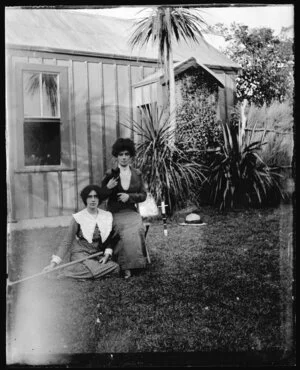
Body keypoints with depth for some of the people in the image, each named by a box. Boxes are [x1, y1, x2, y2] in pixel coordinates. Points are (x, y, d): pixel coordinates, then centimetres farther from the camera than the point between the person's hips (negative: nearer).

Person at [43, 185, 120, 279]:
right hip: (80, 254, -5)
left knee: (116, 267, -25)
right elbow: (67, 242, -4)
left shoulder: (107, 216, 5)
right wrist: (54, 262, -13)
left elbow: (110, 239, 12)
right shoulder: (78, 218, -6)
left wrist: (107, 255, -6)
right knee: (97, 270, -34)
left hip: (98, 255, 5)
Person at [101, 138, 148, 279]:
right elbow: (102, 196, 6)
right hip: (115, 213, -2)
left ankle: (127, 265, -13)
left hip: (132, 213, 2)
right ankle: (125, 267, -15)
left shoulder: (137, 173, 8)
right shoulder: (110, 174, 3)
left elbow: (143, 195, 8)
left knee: (136, 230, -28)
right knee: (128, 234, -29)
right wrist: (108, 187, -16)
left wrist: (129, 196, -10)